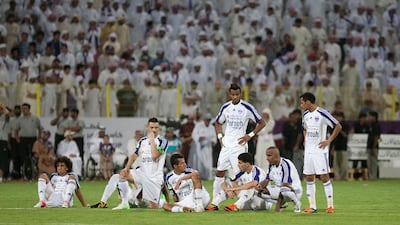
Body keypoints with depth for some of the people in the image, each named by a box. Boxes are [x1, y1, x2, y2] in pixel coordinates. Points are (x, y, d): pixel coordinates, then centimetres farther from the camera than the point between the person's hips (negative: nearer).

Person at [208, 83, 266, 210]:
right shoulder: (225, 107, 7)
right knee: (219, 172, 4)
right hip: (226, 144, 5)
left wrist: (250, 135, -9)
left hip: (239, 145, -5)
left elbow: (262, 123, -3)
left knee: (239, 174, -7)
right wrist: (220, 136, 9)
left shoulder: (247, 108, -7)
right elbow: (218, 123, 23)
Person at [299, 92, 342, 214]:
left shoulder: (322, 113, -12)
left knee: (324, 177, -7)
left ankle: (330, 206, -1)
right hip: (308, 150, 7)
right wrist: (305, 140, 14)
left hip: (320, 150, -7)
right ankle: (312, 206, 10)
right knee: (309, 178, 5)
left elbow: (338, 126, -11)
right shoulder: (305, 115, 10)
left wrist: (329, 140, -13)